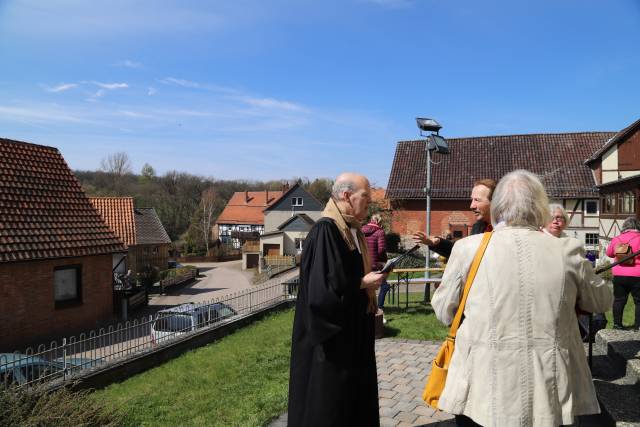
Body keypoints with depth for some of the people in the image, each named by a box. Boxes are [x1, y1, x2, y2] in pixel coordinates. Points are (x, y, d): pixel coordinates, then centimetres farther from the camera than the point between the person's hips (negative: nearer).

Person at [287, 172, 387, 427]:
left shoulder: (352, 230, 8)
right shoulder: (325, 231, -21)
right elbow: (320, 288, -27)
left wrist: (370, 279, 2)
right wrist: (363, 283, -17)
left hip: (353, 330, 9)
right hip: (332, 337, -9)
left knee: (354, 395, 18)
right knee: (329, 402, 5)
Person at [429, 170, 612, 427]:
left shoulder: (468, 248, -11)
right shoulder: (567, 251, -6)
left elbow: (443, 311, 1)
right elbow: (602, 301, 13)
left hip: (483, 391, -1)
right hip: (549, 393, 2)